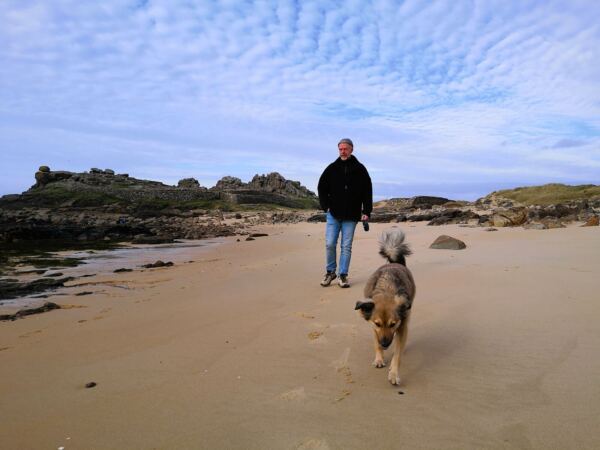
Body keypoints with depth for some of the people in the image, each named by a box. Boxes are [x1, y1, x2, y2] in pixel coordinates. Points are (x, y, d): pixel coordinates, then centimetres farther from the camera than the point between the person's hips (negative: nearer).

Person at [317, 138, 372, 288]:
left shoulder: (360, 169, 3)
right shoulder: (332, 168, 5)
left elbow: (367, 191, 4)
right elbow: (321, 188, 12)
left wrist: (366, 211, -3)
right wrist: (325, 206, 1)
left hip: (351, 216, -1)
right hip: (333, 214, 1)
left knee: (346, 246, 2)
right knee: (330, 244, -3)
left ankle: (343, 276, 11)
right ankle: (330, 272, 15)